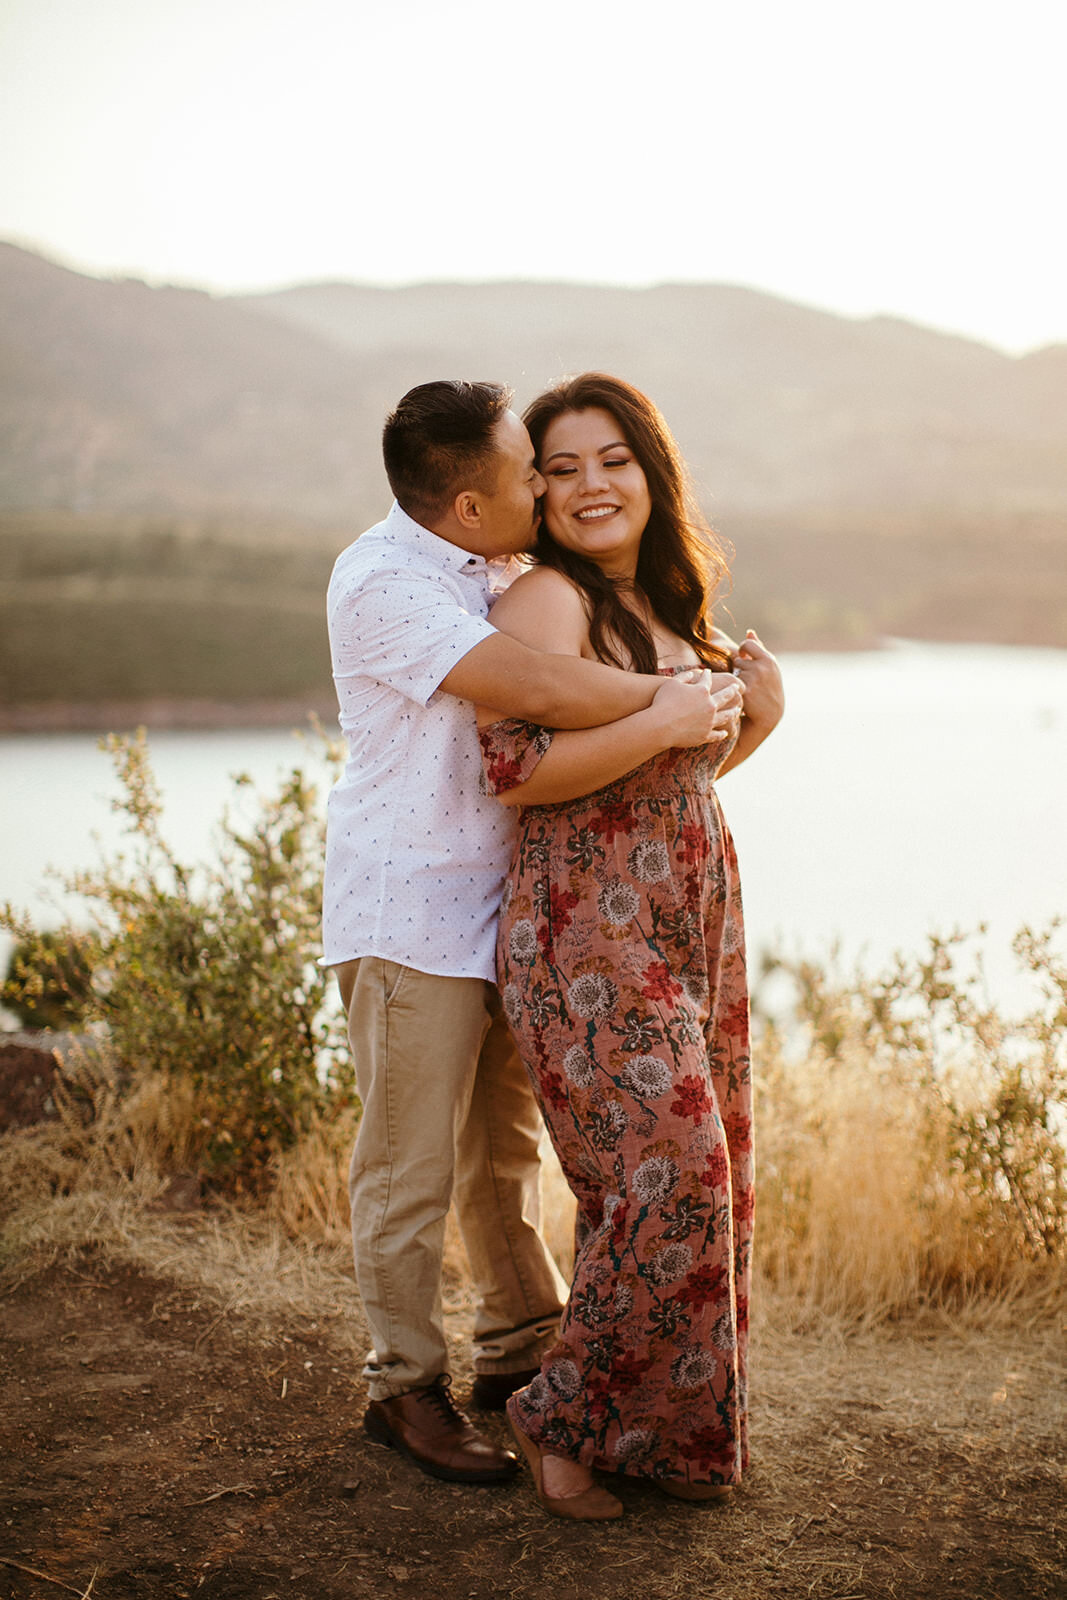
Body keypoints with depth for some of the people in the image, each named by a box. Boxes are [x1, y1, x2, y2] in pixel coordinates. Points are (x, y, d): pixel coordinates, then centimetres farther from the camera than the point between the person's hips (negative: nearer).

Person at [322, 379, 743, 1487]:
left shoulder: (471, 572, 10)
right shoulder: (384, 582, -20)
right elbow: (542, 690, -31)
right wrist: (670, 694, -18)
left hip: (491, 906, 9)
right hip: (408, 917, -9)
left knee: (503, 1146, 19)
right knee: (410, 1169, 1)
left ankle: (519, 1350, 33)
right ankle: (405, 1386, 16)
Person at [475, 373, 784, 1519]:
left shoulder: (669, 606, 17)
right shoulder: (547, 601, -9)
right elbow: (516, 768, -22)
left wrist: (753, 719, 6)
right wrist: (674, 714, -19)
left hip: (693, 921, 8)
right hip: (588, 929, -8)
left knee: (704, 1172, 9)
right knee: (665, 1168, -13)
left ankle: (674, 1426, 23)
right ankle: (562, 1414, 4)